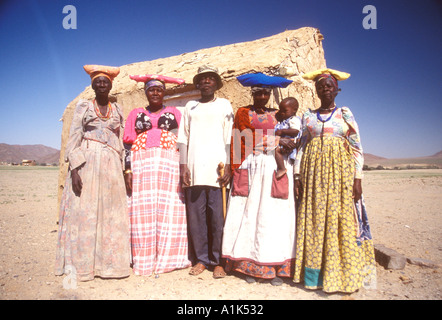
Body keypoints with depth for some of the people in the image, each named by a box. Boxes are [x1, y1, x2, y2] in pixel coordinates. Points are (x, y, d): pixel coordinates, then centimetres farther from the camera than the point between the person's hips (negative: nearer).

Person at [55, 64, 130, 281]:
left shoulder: (117, 109, 15)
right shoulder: (83, 107, 7)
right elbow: (73, 139, 0)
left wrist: (120, 169, 8)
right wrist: (75, 169, -12)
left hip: (111, 166, 3)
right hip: (86, 164, -3)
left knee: (111, 213, 1)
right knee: (84, 212, -3)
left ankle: (107, 263, 11)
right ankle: (80, 265, 5)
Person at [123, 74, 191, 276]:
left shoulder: (174, 113, 16)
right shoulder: (136, 114, 19)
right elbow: (128, 144, 11)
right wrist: (127, 170, -2)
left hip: (169, 164, 0)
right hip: (141, 165, 1)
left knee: (168, 209, -6)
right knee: (142, 210, -4)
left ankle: (167, 258, 3)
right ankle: (144, 261, 3)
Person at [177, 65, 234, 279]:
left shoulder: (224, 105, 12)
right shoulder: (190, 106, 17)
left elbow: (229, 138, 6)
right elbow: (183, 138, 12)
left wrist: (228, 166, -4)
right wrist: (183, 165, 1)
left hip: (217, 168, -2)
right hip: (194, 168, 2)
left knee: (218, 217, -2)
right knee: (196, 215, 2)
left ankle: (218, 261, 10)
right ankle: (201, 259, 15)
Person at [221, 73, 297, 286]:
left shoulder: (278, 114, 18)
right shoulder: (242, 113, 11)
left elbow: (289, 139, 16)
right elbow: (244, 139, 0)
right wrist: (276, 140, -5)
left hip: (276, 168, 2)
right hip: (251, 168, -2)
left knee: (274, 216, -2)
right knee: (249, 215, -4)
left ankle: (274, 268, 4)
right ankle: (249, 266, 5)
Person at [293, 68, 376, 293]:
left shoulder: (345, 114, 8)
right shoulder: (308, 116, 12)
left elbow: (357, 148, 4)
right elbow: (301, 148, 11)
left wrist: (357, 179, -5)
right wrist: (297, 175, 3)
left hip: (340, 172, -1)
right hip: (314, 172, 2)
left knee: (340, 220, -3)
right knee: (313, 221, 1)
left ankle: (341, 275, 9)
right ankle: (315, 274, 11)